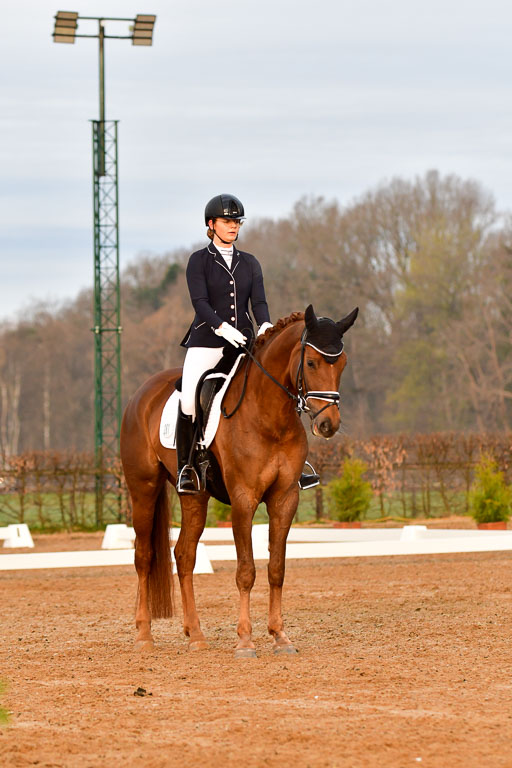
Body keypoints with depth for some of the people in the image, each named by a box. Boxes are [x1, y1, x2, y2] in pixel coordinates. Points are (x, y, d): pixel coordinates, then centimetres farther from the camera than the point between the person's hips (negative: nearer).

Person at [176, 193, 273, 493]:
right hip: (206, 343, -4)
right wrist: (222, 327, -28)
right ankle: (185, 467, -11)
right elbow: (199, 301, -11)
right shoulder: (199, 261, 2)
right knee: (189, 401, -22)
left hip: (242, 342, 4)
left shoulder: (250, 263, 14)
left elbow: (259, 301, 4)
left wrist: (266, 327, -18)